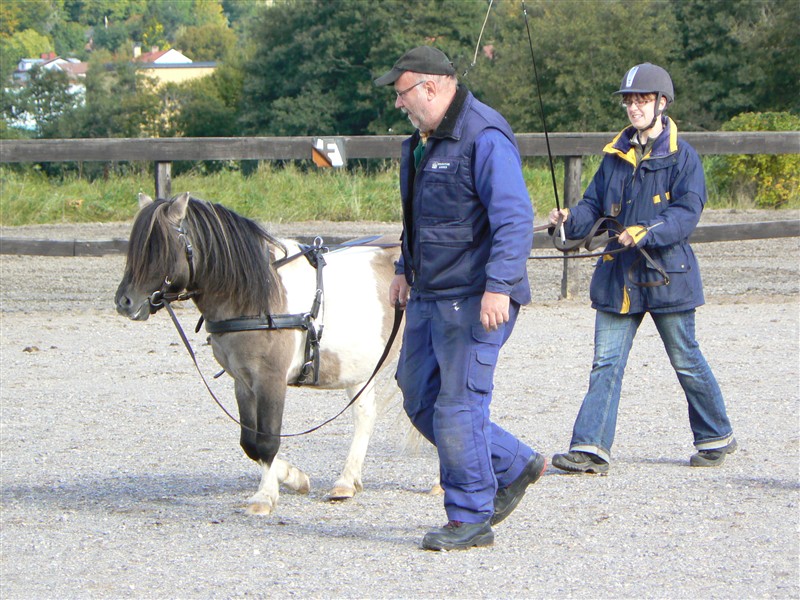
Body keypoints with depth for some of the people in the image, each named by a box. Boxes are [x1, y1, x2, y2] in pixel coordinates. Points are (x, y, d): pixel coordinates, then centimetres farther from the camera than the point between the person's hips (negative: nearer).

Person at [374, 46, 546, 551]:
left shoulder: (485, 139, -17)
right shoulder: (424, 140, 15)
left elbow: (515, 219, -23)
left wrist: (499, 287, -29)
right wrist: (406, 269, 27)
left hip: (473, 300, -10)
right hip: (429, 298, 10)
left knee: (459, 406, -7)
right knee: (420, 399, 12)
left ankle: (470, 519, 3)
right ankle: (514, 467, 24)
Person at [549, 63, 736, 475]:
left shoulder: (681, 156, -6)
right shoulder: (616, 155, 10)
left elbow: (686, 212, -15)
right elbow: (594, 204, 10)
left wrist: (647, 233, -30)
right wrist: (570, 220, -12)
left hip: (666, 274, -4)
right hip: (618, 273, 4)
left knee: (686, 362, 8)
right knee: (606, 363, -3)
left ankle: (717, 438, 25)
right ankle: (590, 448, -7)